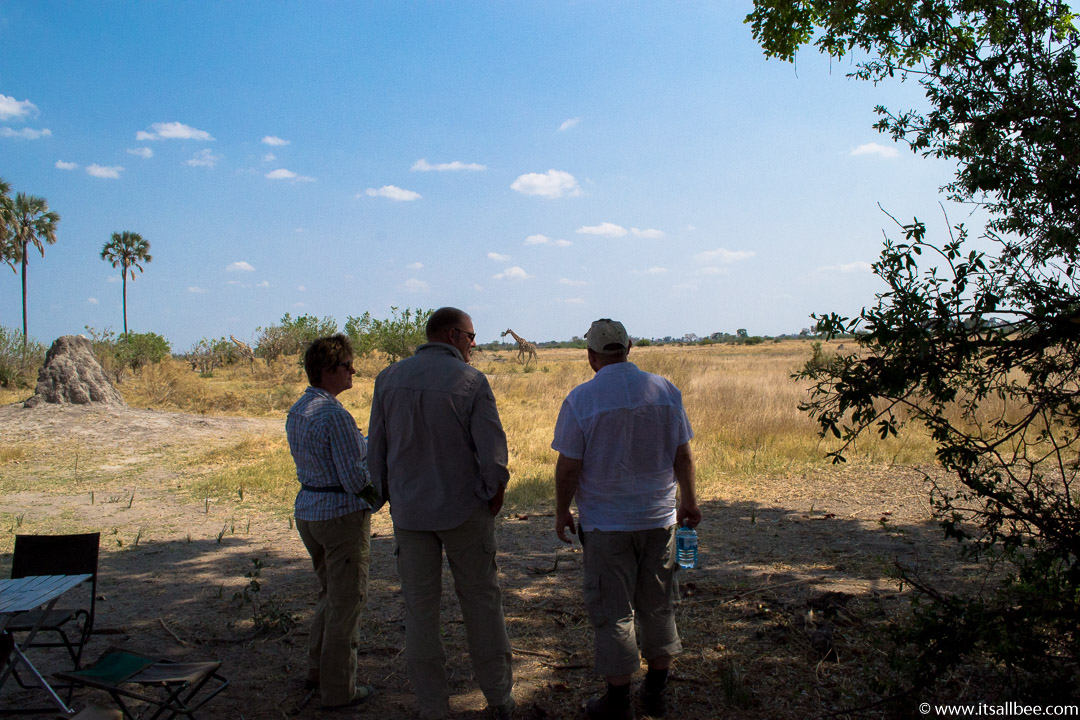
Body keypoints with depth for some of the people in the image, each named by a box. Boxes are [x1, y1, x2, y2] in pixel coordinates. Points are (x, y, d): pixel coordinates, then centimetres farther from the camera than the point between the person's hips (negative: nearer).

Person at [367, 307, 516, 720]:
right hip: (464, 511, -2)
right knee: (481, 601, 12)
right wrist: (494, 501, 2)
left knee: (420, 608, 11)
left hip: (409, 513, 3)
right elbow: (493, 456, -13)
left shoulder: (389, 378, 0)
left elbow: (376, 452, 5)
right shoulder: (470, 381, -11)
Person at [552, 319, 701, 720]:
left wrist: (562, 513, 3)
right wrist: (689, 501, 15)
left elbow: (568, 467, -11)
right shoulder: (665, 390, -2)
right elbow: (682, 455, 3)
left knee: (612, 612, 7)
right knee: (658, 607, 17)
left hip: (605, 524, -4)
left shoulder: (580, 399, -12)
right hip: (659, 519, 4)